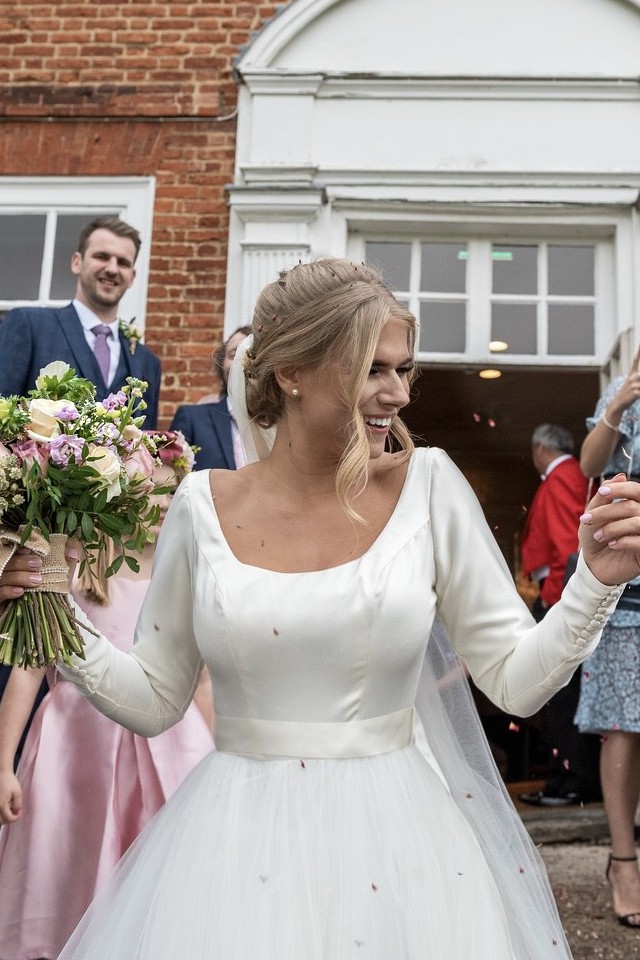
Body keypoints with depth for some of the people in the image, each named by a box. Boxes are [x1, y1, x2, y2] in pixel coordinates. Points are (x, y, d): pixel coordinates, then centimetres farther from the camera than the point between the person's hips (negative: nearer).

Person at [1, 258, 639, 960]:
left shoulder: (428, 485, -6)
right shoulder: (204, 504, -5)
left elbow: (515, 680, -3)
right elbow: (155, 700, 3)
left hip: (397, 841, 0)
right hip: (237, 842, 1)